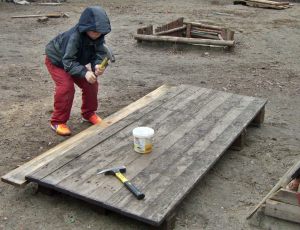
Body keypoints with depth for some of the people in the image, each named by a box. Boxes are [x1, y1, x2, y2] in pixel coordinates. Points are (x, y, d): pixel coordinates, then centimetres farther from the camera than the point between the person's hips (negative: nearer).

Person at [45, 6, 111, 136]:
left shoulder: (98, 37, -18)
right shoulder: (74, 37, -40)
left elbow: (99, 54, -21)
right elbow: (68, 62, -41)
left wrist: (98, 65, -45)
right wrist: (84, 72, -54)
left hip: (75, 63, 7)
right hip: (56, 61, -7)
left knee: (91, 83, -4)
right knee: (66, 87, -26)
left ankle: (88, 114, 19)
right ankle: (58, 122, -11)